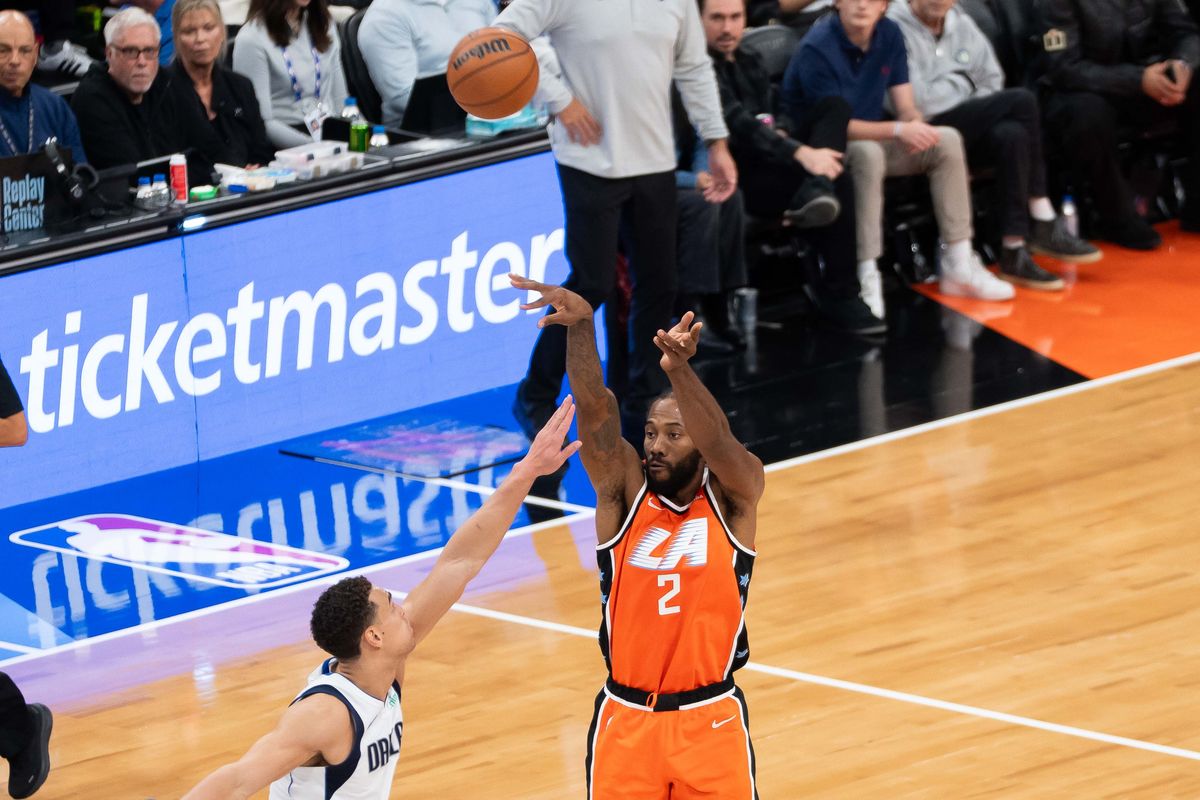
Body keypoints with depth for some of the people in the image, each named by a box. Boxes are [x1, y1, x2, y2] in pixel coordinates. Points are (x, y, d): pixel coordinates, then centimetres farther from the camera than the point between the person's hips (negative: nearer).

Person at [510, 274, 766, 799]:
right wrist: (581, 326, -36)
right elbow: (595, 411, -18)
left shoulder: (732, 498, -4)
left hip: (711, 721, -1)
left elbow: (719, 444, -26)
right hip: (626, 720, 1)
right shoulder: (624, 491, -2)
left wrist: (679, 369, -45)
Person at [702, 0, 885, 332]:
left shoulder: (749, 62, 20)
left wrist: (780, 135, -1)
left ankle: (814, 194, -36)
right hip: (736, 179, -8)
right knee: (836, 180, -27)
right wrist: (801, 153, -32)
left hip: (768, 164, 8)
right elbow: (737, 124, -22)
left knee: (834, 106, -11)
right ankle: (840, 293, -25)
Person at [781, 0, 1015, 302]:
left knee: (947, 140, -12)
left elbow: (906, 108, 0)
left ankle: (959, 266, -12)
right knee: (868, 153, -38)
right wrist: (898, 130, -32)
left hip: (870, 138, 7)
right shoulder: (816, 50, -21)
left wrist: (915, 125, -25)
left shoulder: (889, 35, -2)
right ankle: (866, 275, -36)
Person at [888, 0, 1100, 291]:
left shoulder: (962, 24, 13)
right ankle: (1044, 224, -16)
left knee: (1012, 135, -28)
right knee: (1022, 101, -21)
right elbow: (917, 103, -17)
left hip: (967, 128, 6)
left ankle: (1015, 250, -26)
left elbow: (992, 81, 17)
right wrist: (964, 88, -3)